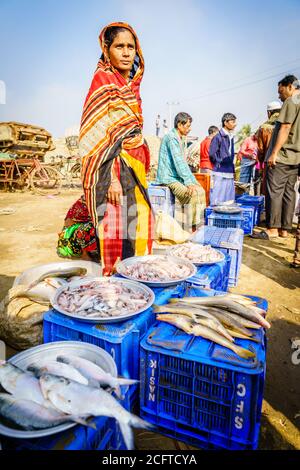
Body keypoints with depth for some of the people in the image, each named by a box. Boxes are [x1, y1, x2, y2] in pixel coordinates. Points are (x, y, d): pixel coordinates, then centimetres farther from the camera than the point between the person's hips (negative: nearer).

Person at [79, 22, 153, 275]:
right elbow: (101, 133, -15)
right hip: (113, 168, -8)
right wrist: (112, 178, -22)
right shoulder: (103, 80, -6)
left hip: (133, 166, 9)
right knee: (116, 226, -8)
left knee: (137, 222, 11)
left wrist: (141, 166, 17)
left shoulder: (129, 83, 18)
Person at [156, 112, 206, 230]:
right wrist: (188, 182, -22)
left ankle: (199, 224, -1)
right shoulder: (171, 137, -13)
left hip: (177, 177, 9)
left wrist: (193, 180, 7)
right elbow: (178, 162, -20)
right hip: (168, 178, -9)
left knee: (201, 190, -1)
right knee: (193, 193, -24)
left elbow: (183, 163, 17)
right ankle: (193, 227, -16)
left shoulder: (182, 139, 16)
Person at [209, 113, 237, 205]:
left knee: (229, 201, 10)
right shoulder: (218, 137, -7)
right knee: (218, 202, -7)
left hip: (229, 174, 8)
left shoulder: (231, 137, 17)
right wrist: (221, 161, -4)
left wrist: (232, 170, 17)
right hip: (220, 173, -8)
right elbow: (212, 154, -11)